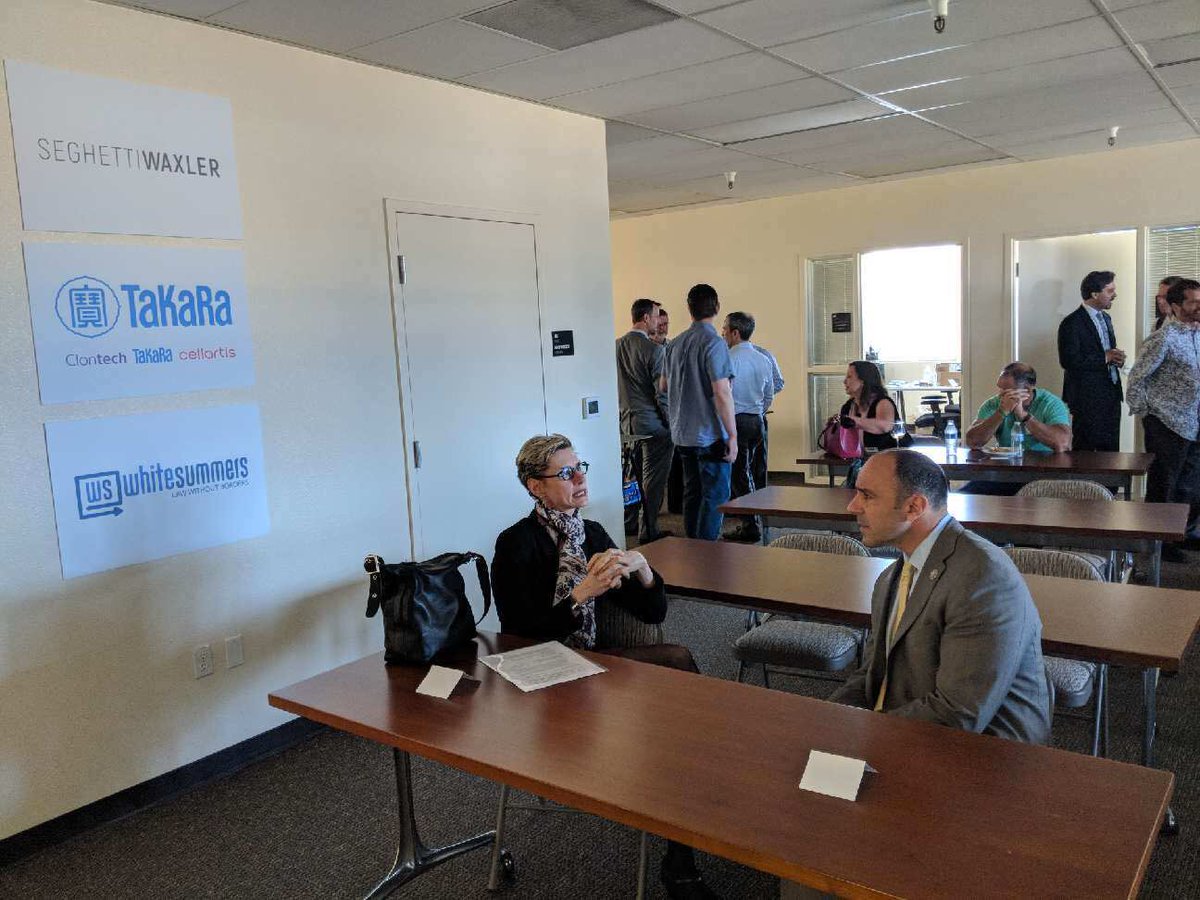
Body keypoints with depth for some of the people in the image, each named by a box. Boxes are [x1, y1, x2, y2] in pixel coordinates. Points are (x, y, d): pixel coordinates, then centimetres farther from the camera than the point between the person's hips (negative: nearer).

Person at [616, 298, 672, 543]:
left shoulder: (616, 346, 7)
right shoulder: (654, 349, -14)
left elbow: (614, 385, 14)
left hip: (627, 422, 7)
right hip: (652, 422, -7)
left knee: (637, 478, 16)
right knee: (654, 479, 1)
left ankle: (633, 523, 23)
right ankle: (648, 532, 6)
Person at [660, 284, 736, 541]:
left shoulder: (675, 344, 9)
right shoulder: (714, 343, -13)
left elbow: (663, 385, 20)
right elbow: (722, 393, -19)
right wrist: (732, 435, -15)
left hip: (683, 434, 7)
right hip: (710, 434, -7)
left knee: (692, 493, 16)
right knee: (715, 496, 0)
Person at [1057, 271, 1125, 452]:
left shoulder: (1105, 318, 16)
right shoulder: (1072, 323, -12)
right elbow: (1068, 360, -21)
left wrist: (1116, 358, 3)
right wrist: (1104, 358, -17)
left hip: (1111, 395, 8)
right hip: (1088, 398, -8)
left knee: (1111, 450, 10)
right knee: (1085, 452, -3)